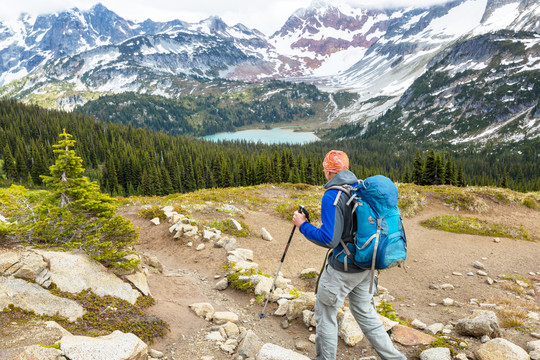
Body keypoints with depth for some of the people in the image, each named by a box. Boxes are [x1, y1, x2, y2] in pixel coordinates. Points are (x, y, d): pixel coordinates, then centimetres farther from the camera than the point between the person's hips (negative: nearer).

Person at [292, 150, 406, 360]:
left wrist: (302, 225, -12)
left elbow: (328, 239, -25)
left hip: (342, 269, -8)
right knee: (364, 311, 23)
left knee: (325, 313, 11)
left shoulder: (332, 196, -21)